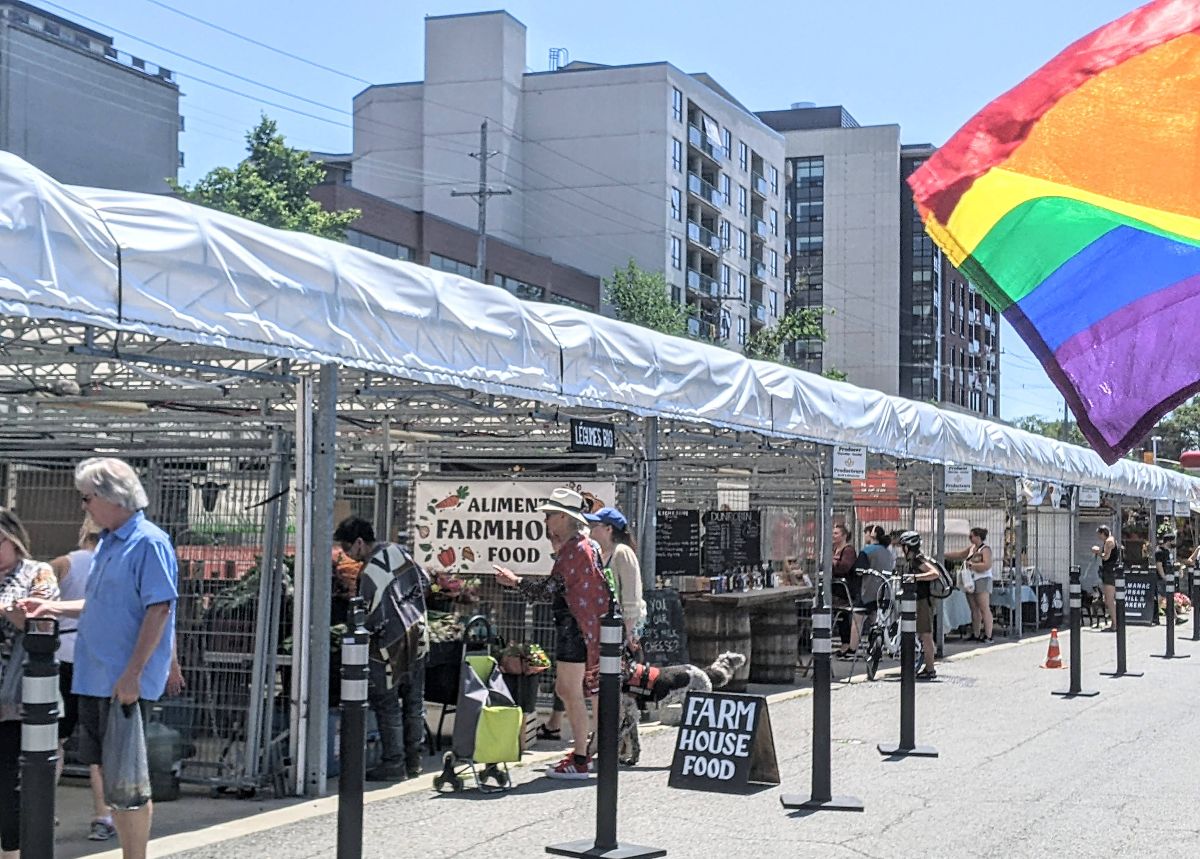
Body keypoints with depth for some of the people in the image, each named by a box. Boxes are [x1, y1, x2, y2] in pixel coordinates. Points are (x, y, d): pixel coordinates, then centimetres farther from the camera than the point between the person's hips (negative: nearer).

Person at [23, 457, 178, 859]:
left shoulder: (149, 543, -13)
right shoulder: (107, 542, 15)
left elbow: (158, 610, -19)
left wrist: (132, 673, -23)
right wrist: (54, 607, 14)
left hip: (124, 682, -9)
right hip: (94, 677, 9)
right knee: (108, 771, 13)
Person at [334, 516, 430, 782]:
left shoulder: (370, 574, -22)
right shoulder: (397, 551, 1)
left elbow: (372, 620, -21)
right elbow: (424, 581, 12)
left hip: (392, 644, -8)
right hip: (417, 635, 9)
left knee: (387, 706, 2)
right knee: (414, 701, 14)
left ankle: (394, 764, 5)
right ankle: (413, 761, 23)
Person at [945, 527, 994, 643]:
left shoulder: (985, 549, -7)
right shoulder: (971, 548, 16)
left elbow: (987, 565, -19)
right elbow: (957, 555, 23)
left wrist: (971, 565, -17)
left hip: (982, 581, -8)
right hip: (971, 581, 8)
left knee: (984, 608, -10)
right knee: (974, 609, 9)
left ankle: (988, 636, -12)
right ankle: (976, 634, 14)